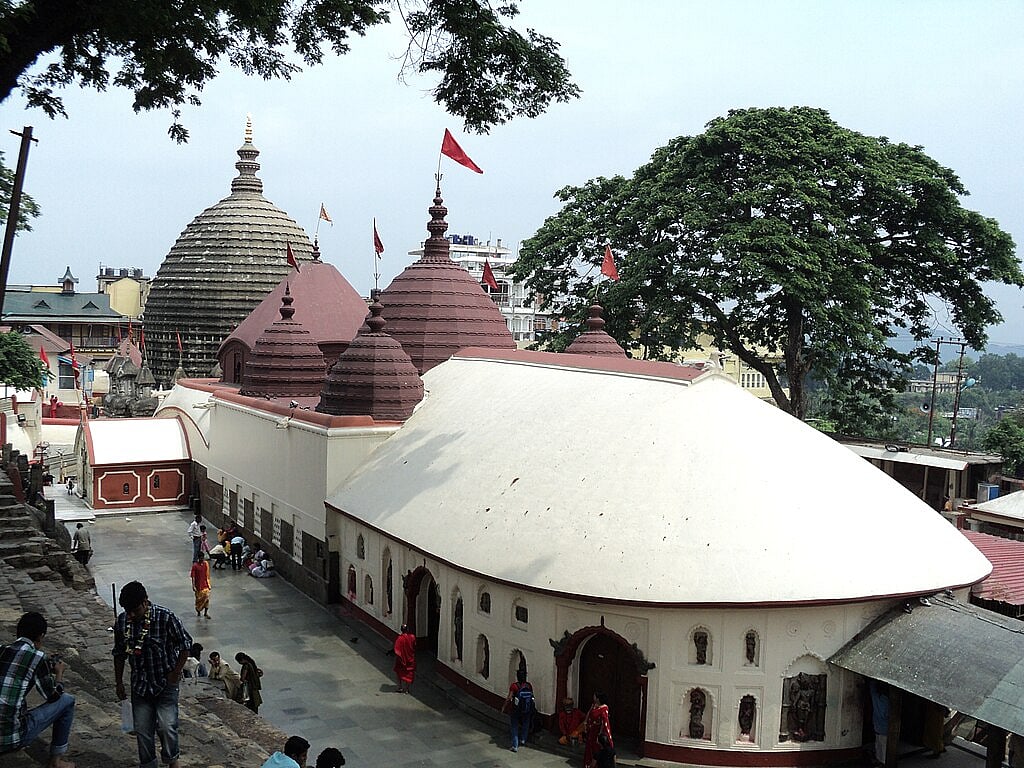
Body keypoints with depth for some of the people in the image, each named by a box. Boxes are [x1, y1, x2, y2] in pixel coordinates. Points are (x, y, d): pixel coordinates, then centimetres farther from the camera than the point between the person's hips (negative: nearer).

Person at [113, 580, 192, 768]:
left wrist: (175, 673, -8)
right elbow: (119, 654, 8)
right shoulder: (122, 621, -7)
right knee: (142, 730, 5)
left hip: (166, 683, -4)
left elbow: (185, 644, -8)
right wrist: (119, 682, 10)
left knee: (166, 726, -11)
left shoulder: (165, 617, -20)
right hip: (140, 684, 4)